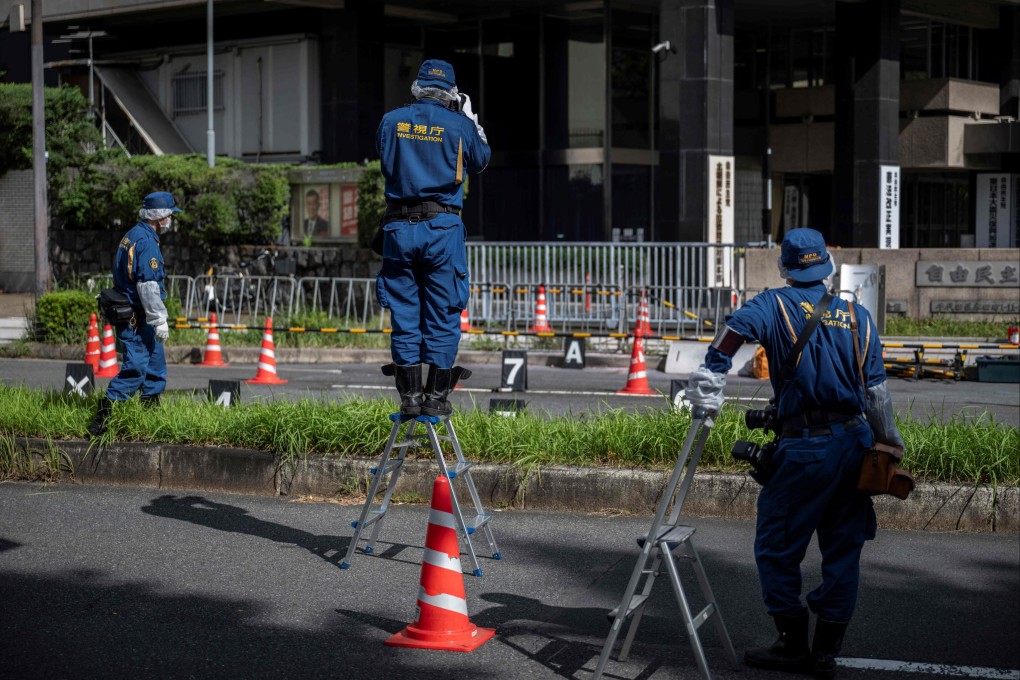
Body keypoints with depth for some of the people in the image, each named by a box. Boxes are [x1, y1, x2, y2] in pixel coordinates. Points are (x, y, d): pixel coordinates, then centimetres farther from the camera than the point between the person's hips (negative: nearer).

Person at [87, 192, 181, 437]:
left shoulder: (132, 236, 15)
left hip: (130, 315, 11)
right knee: (135, 369, -12)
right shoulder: (146, 241, -17)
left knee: (156, 367, 17)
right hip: (137, 319, -11)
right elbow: (147, 285, -24)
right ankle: (101, 419, -13)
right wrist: (160, 320, -22)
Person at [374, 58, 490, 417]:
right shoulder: (460, 124, -2)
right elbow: (480, 160, 16)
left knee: (404, 313, 7)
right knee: (442, 314, 4)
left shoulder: (391, 121, 4)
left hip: (399, 227, 2)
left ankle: (409, 396, 8)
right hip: (442, 226, -2)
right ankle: (436, 397, 5)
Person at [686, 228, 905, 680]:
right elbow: (876, 391, 10)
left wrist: (709, 379, -18)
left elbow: (737, 326, -21)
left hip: (805, 447, -5)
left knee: (777, 547, 8)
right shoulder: (857, 316, 11)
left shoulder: (776, 304, 0)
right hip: (855, 440, 5)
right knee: (843, 549, 11)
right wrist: (889, 443, 17)